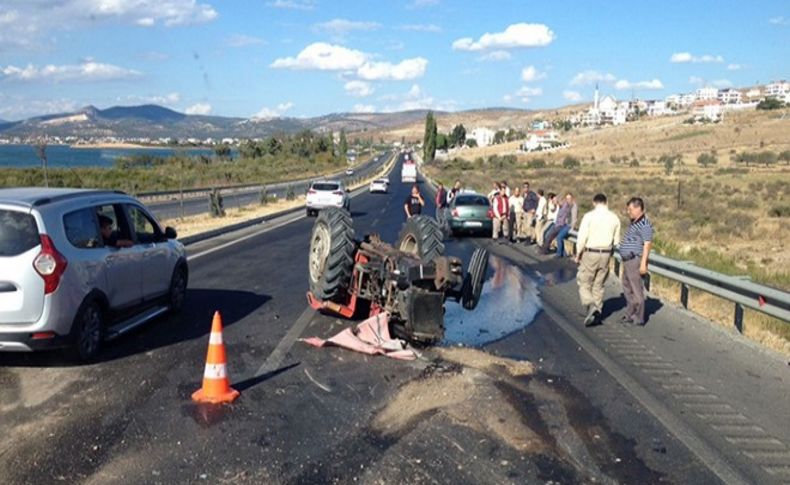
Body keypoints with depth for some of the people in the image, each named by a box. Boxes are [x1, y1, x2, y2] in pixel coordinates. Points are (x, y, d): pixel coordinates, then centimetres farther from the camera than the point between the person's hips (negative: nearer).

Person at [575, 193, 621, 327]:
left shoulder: (589, 216, -10)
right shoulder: (614, 218, 4)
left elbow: (582, 237, -12)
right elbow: (616, 240, 7)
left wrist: (578, 254, 0)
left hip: (590, 254, -4)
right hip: (606, 254, 5)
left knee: (584, 283, 5)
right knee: (599, 285, 14)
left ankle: (591, 306, -17)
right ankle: (597, 313, 17)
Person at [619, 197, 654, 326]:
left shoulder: (644, 224, -15)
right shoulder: (634, 223, 15)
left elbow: (647, 244, -19)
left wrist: (643, 263, -22)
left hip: (635, 261, -10)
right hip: (627, 261, 10)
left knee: (636, 290, -3)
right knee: (627, 288, 18)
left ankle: (638, 318, 4)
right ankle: (630, 314, 28)